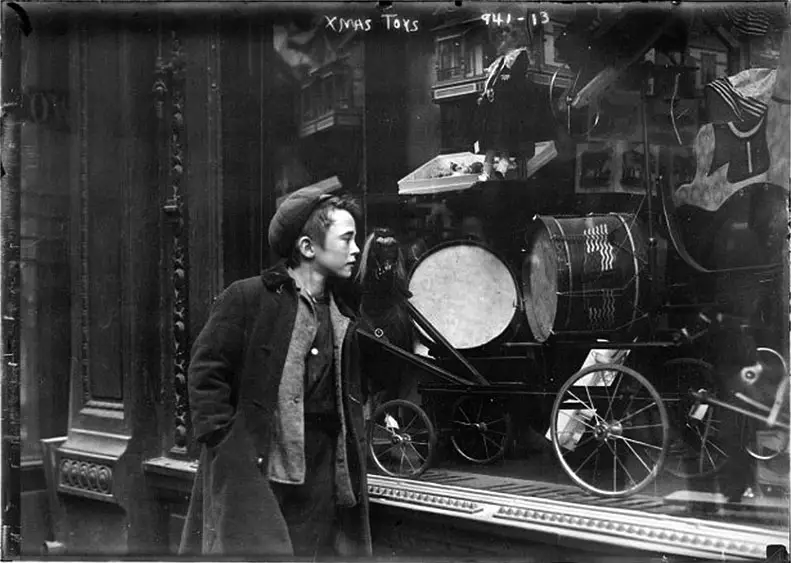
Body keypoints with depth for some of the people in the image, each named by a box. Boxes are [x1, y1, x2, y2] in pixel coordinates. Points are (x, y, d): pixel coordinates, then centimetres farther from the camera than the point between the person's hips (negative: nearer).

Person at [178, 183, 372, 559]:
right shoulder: (246, 298, -7)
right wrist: (224, 442, -11)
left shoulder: (343, 318, 13)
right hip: (251, 472, -6)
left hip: (322, 480, 6)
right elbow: (205, 373, -8)